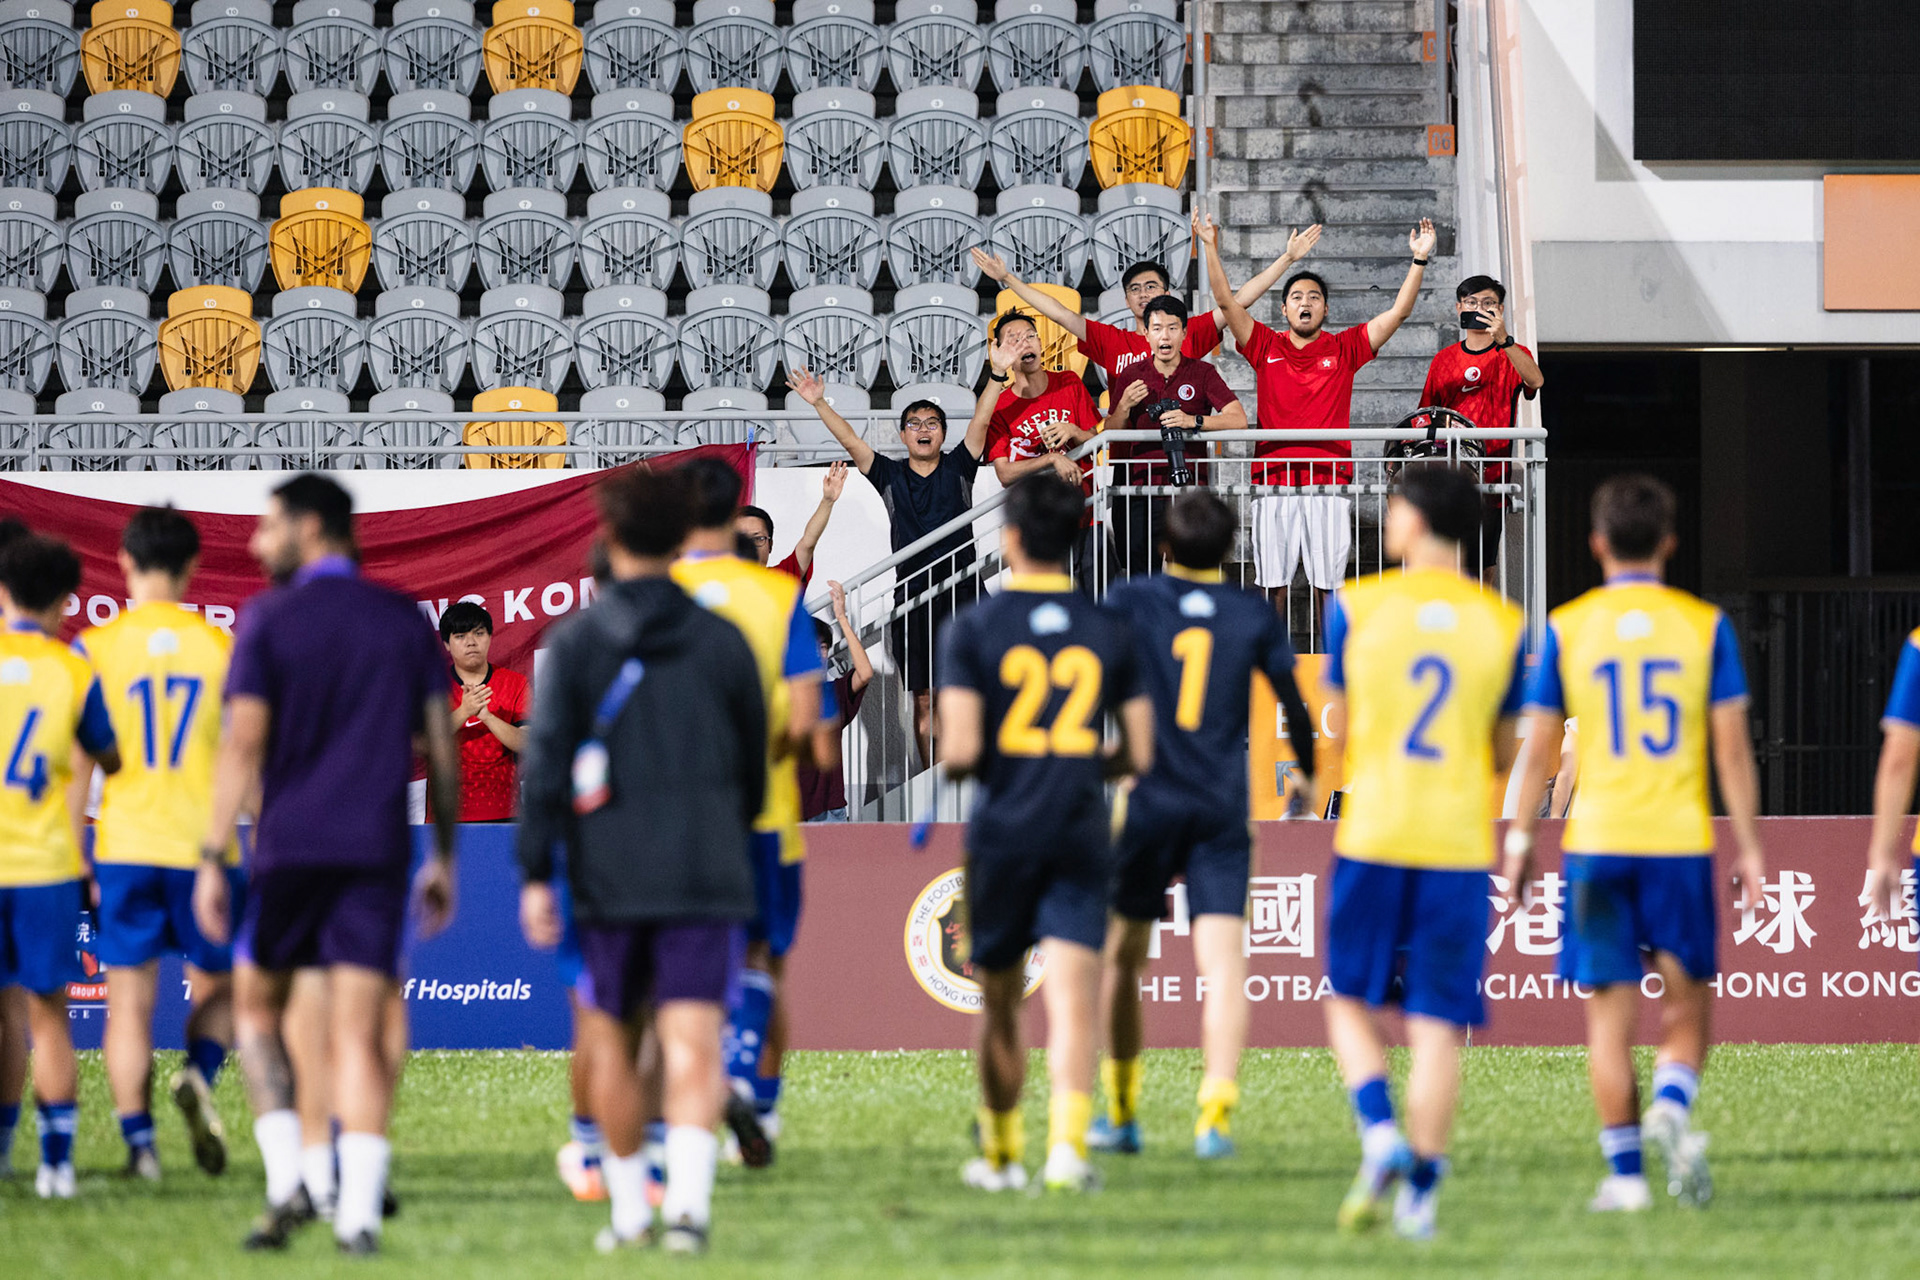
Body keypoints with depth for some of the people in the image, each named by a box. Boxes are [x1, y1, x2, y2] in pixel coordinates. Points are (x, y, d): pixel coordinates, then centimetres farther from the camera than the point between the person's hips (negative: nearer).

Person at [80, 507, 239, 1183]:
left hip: (124, 847, 0)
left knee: (130, 1001, 5)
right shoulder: (222, 648, 1)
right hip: (205, 844, 0)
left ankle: (139, 1142, -1)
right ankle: (198, 1076, -11)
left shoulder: (97, 648, -2)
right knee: (218, 986, 17)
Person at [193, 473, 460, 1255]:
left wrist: (212, 859, -5)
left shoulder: (269, 620, -2)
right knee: (359, 1036, 0)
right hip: (377, 852, 2)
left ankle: (286, 1182, 0)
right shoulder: (405, 621, 9)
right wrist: (443, 857, 17)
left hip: (289, 847, -2)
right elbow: (440, 747, 9)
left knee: (258, 1010, 15)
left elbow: (243, 745, -7)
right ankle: (358, 1213, -9)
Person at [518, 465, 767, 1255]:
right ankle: (688, 1198, -24)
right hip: (705, 877, 0)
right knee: (692, 1043, -6)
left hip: (608, 879, 0)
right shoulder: (722, 642, 4)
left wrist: (535, 874, -2)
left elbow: (545, 762, -5)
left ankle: (628, 1208, 19)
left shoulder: (575, 642, -1)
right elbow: (755, 762, 12)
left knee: (610, 1040, 14)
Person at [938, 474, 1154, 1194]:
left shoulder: (976, 628, -6)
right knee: (1071, 1001, -7)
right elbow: (1139, 755, 7)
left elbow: (961, 750, -12)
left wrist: (953, 761, 11)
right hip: (1081, 836, 1)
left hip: (1002, 836, -1)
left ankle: (1001, 1155, 25)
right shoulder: (1108, 632, 3)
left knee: (1000, 1005, 14)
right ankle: (1067, 1141, -27)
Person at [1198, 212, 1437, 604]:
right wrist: (1211, 248, -3)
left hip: (1330, 482, 0)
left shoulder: (1344, 349, 10)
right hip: (1274, 478, 0)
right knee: (1273, 582, -2)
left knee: (1327, 584, -1)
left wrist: (1420, 259, -2)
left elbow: (1399, 311, 6)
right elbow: (1227, 302, 5)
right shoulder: (1266, 347, 11)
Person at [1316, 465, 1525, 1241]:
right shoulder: (1503, 624, 3)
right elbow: (1505, 753, 10)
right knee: (1437, 1025, 4)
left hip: (1373, 833, -1)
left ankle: (1379, 1134, -10)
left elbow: (1343, 726, 9)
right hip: (1461, 842, 1)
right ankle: (1420, 1189, -1)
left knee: (1352, 1003, 13)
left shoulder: (1357, 607, -2)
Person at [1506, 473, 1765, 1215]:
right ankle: (1671, 1107, -17)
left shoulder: (1566, 629, 1)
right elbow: (1732, 746, 0)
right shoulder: (1706, 626, 1)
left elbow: (1537, 744, 1)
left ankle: (1625, 1172, 1)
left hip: (1597, 842, 0)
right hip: (1682, 841, 0)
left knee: (1610, 1014, 4)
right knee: (1688, 1005, 11)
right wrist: (1748, 846, 4)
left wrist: (1520, 840, 9)